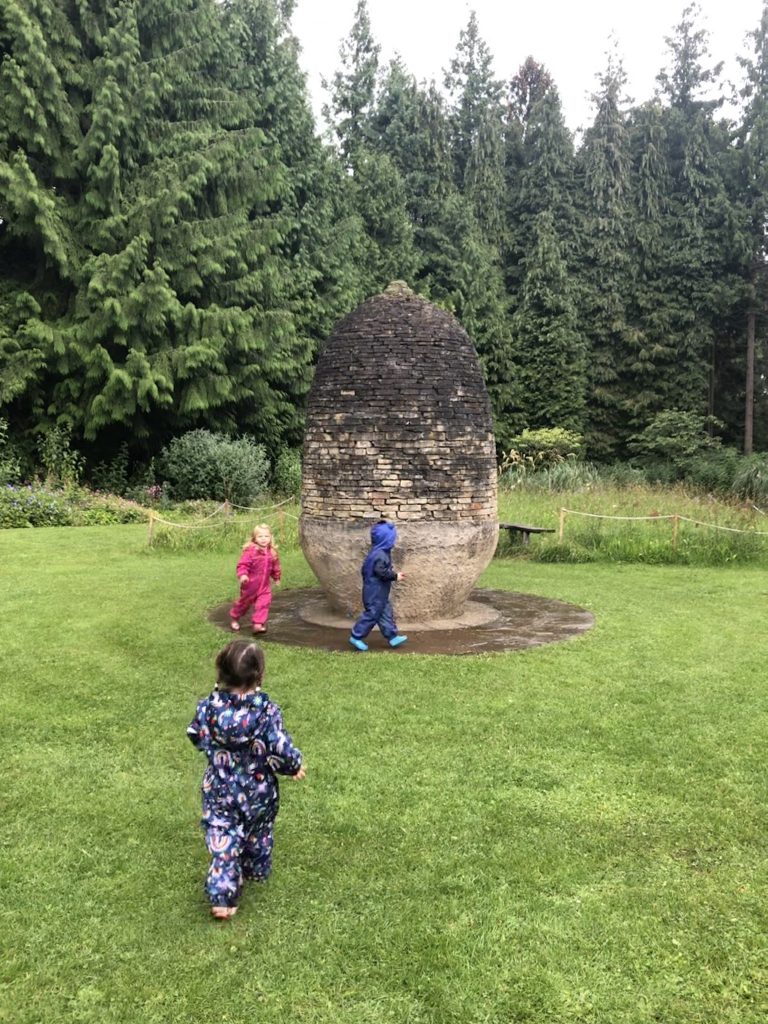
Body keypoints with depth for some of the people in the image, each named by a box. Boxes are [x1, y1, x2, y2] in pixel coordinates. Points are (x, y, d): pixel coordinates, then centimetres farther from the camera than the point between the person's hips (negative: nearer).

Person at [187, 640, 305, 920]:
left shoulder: (209, 706, -16)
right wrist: (296, 765, 0)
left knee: (223, 839, 10)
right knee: (257, 833, 25)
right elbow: (280, 749, -20)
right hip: (258, 791, 0)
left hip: (219, 789, 1)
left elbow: (196, 737, 1)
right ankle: (256, 870, 47)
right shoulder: (266, 711, -25)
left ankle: (222, 894, 3)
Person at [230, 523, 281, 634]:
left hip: (265, 585, 4)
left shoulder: (272, 552, -1)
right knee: (244, 602, 14)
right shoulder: (250, 551, -18)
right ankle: (234, 617, 39)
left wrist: (276, 577, 24)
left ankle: (258, 624, -1)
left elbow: (275, 566, 14)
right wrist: (242, 575, -37)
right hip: (251, 584, -4)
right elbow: (243, 564, -21)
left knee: (264, 603, -8)